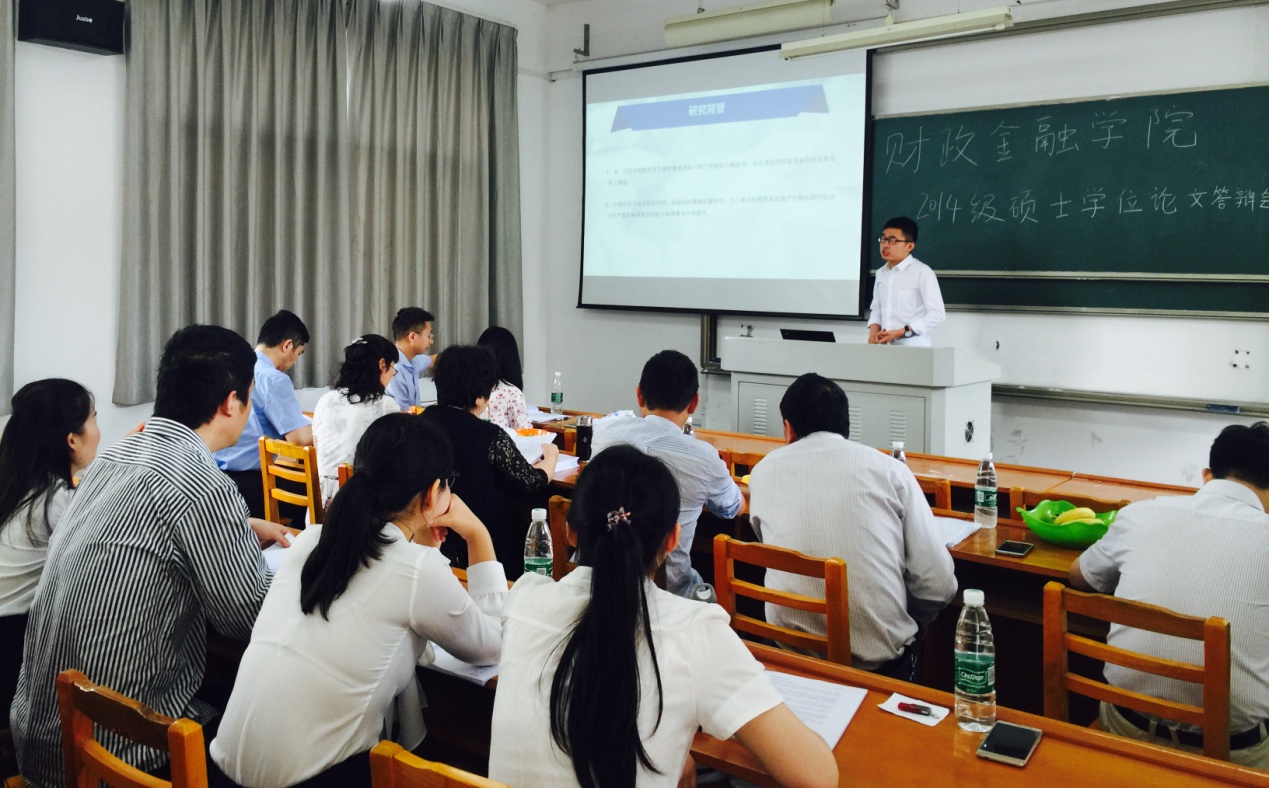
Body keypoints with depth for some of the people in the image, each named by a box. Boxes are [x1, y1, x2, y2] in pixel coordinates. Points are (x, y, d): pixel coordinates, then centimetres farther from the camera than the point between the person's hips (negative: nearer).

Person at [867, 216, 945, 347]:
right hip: (885, 347, 6)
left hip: (913, 347, -6)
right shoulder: (881, 273, 13)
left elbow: (937, 314, -11)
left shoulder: (922, 272, -8)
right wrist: (874, 328, 0)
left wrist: (901, 332, -17)